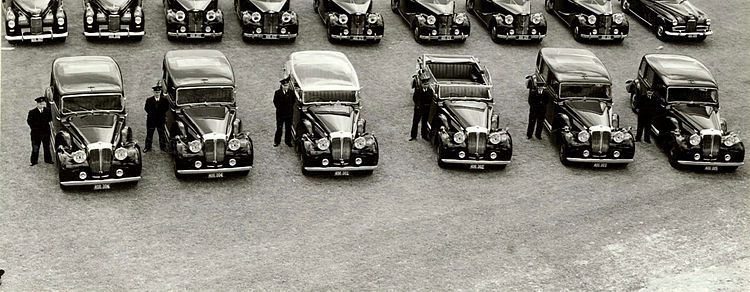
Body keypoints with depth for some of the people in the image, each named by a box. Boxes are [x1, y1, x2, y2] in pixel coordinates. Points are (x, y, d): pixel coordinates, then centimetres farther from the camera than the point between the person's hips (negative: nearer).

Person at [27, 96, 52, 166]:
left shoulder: (47, 111, -3)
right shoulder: (32, 112, -11)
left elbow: (50, 119, 5)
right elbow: (29, 121, -9)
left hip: (46, 132, 2)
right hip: (36, 133, -2)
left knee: (47, 147, 15)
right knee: (35, 148, 7)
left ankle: (48, 160, 30)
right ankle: (34, 161, 20)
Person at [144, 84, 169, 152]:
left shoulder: (164, 100, -1)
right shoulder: (149, 100, -3)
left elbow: (166, 108, -4)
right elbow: (146, 109, -10)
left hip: (161, 120, 0)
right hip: (151, 120, 0)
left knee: (162, 134, 9)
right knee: (149, 134, 7)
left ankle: (163, 147, 21)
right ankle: (148, 147, 16)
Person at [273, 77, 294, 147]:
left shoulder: (291, 93, -3)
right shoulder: (277, 93, -9)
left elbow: (293, 102, 9)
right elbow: (275, 102, 2)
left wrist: (290, 108, 2)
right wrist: (279, 108, 0)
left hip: (289, 114, 2)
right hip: (280, 114, -2)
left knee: (288, 128, 9)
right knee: (279, 128, 7)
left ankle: (288, 141, 21)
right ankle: (277, 141, 19)